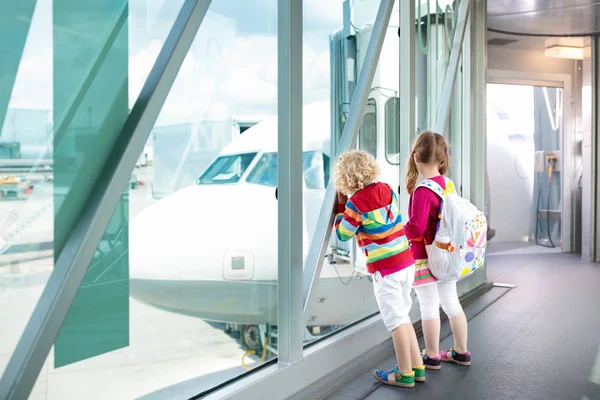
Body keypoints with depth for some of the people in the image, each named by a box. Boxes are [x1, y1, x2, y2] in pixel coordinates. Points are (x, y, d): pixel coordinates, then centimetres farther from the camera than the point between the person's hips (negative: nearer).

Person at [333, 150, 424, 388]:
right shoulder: (387, 189, 4)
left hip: (385, 269, -7)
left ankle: (405, 374, 14)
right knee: (403, 318, 19)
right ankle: (417, 367, 26)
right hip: (406, 262, 7)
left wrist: (341, 204, 5)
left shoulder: (356, 202, -15)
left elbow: (342, 235, -3)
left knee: (396, 321, 3)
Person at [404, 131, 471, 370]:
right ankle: (461, 352, 29)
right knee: (451, 303, 16)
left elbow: (416, 228, -25)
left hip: (424, 258, -7)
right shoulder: (448, 185, 2)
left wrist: (398, 231, -8)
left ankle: (432, 357, 18)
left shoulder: (422, 191, -21)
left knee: (429, 307, 5)